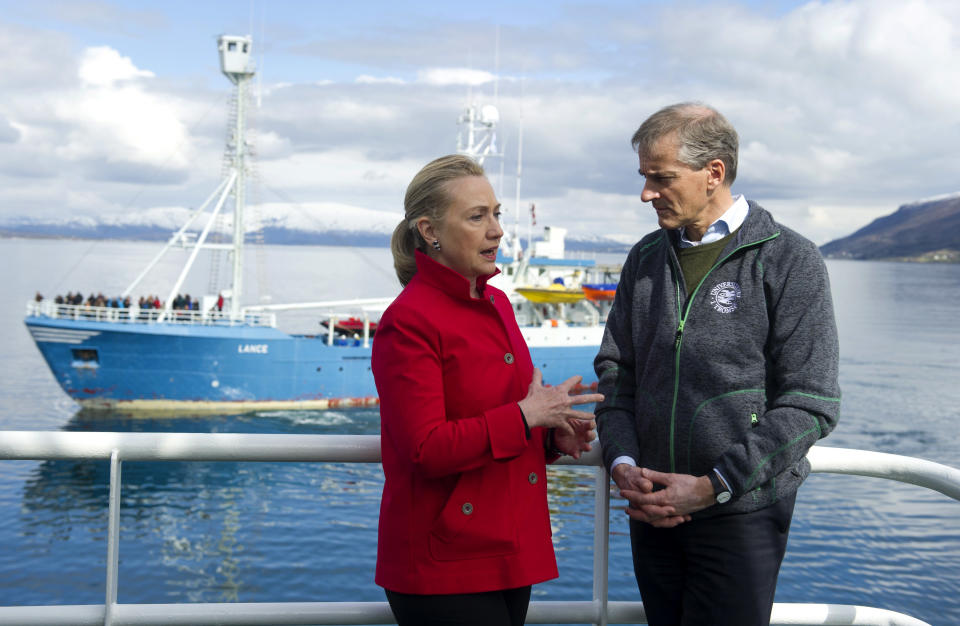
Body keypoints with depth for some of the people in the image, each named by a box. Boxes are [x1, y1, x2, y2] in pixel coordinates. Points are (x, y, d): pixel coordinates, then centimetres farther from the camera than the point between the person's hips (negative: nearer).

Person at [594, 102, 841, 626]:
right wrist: (622, 462, -6)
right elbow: (615, 369, 12)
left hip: (740, 514, -5)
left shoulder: (790, 262, -7)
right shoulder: (646, 259, 9)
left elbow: (809, 404, -12)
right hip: (651, 510, 5)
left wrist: (714, 485, -17)